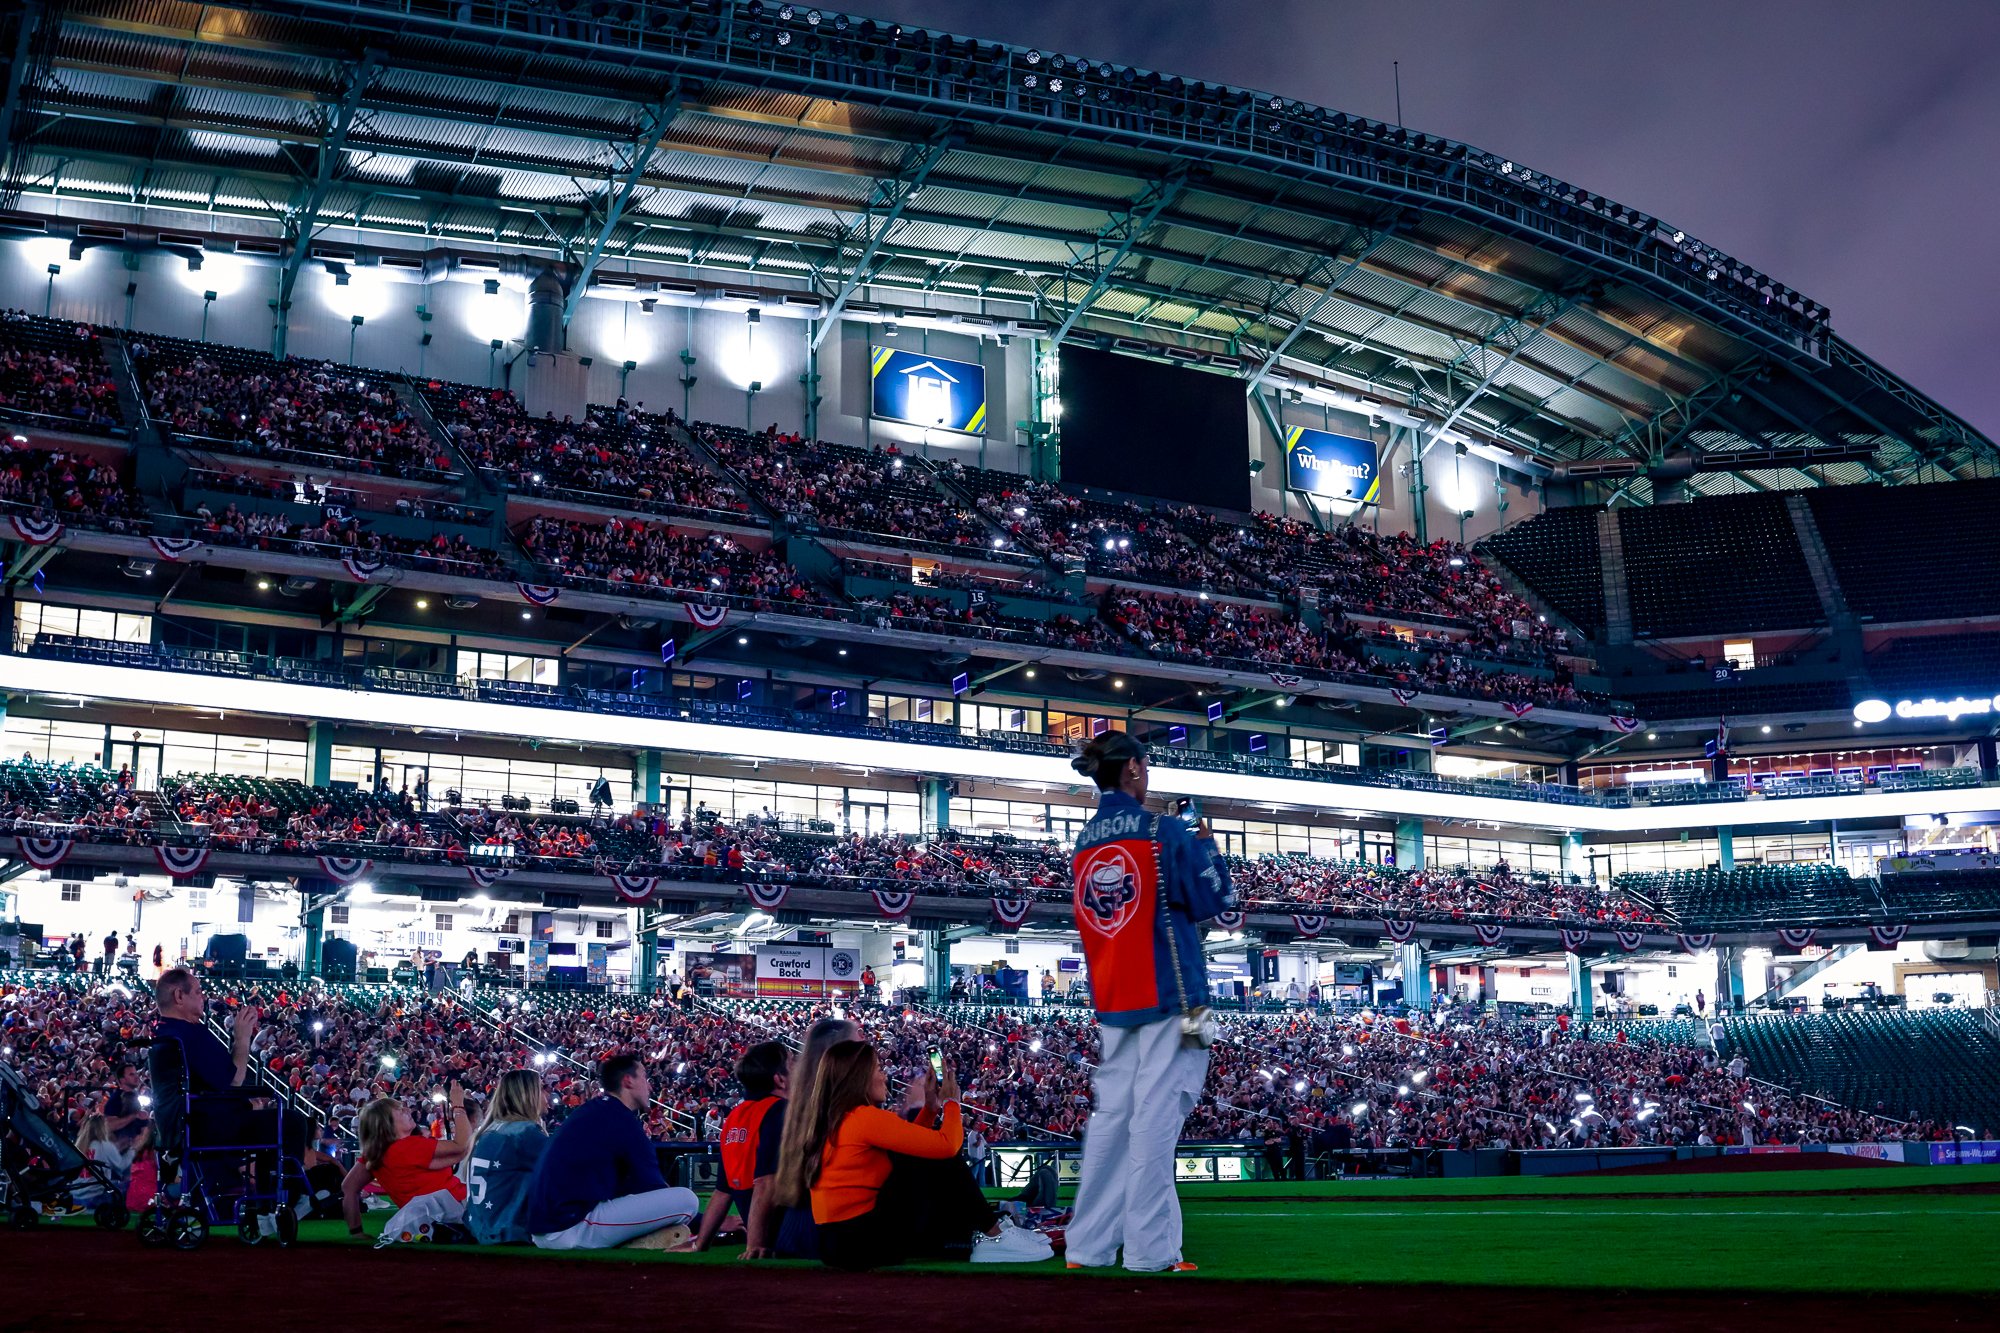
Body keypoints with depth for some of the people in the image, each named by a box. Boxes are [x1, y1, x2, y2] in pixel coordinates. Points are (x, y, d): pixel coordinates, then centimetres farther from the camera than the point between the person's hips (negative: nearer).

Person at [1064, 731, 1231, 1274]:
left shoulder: (1083, 843, 11)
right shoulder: (1163, 831, -8)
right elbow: (1212, 898, -5)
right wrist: (1205, 844, 11)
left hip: (1110, 1001, 6)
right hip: (1166, 995, -6)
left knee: (1109, 1117, 9)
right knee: (1155, 1117, -7)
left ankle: (1088, 1246, 10)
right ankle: (1150, 1250, -8)